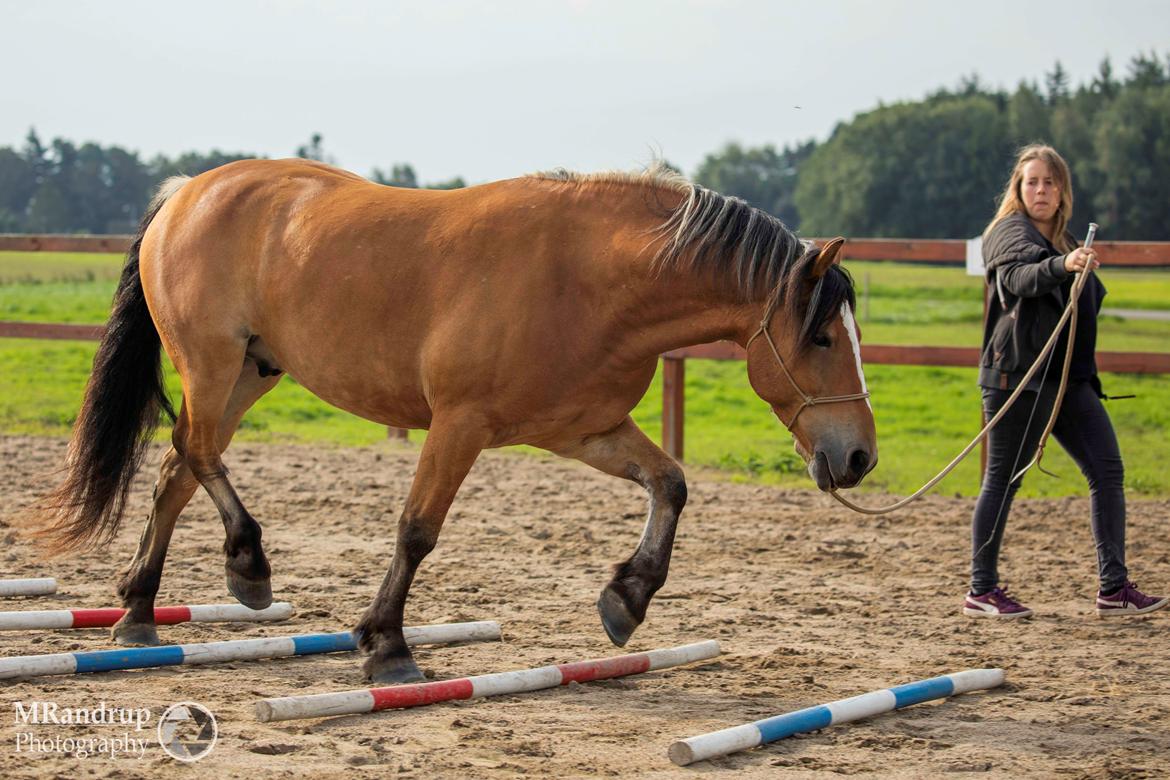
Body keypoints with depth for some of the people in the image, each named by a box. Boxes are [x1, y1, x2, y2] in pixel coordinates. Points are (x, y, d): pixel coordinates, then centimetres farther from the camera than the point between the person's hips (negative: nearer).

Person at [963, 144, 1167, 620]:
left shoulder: (1063, 241, 19)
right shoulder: (1011, 232, -4)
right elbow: (1019, 277, -28)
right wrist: (1063, 265, -46)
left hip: (1067, 378, 8)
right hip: (1018, 374, -8)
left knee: (1107, 470, -1)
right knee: (1004, 479, -3)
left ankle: (1114, 589, 0)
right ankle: (981, 592, 5)